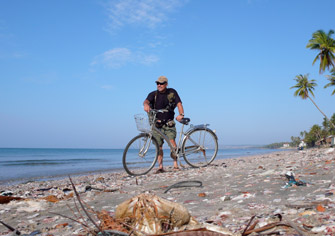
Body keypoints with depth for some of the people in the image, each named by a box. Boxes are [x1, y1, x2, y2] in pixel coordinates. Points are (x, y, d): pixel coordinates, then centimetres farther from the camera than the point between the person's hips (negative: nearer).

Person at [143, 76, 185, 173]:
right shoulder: (153, 94, 0)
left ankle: (175, 164, -5)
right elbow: (146, 100, -18)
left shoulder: (172, 92, 2)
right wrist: (146, 104, -43)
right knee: (158, 145, -2)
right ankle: (160, 167, 3)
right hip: (157, 123, 1)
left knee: (172, 141, -17)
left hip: (169, 123, -1)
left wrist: (181, 114, -22)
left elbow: (179, 103, -4)